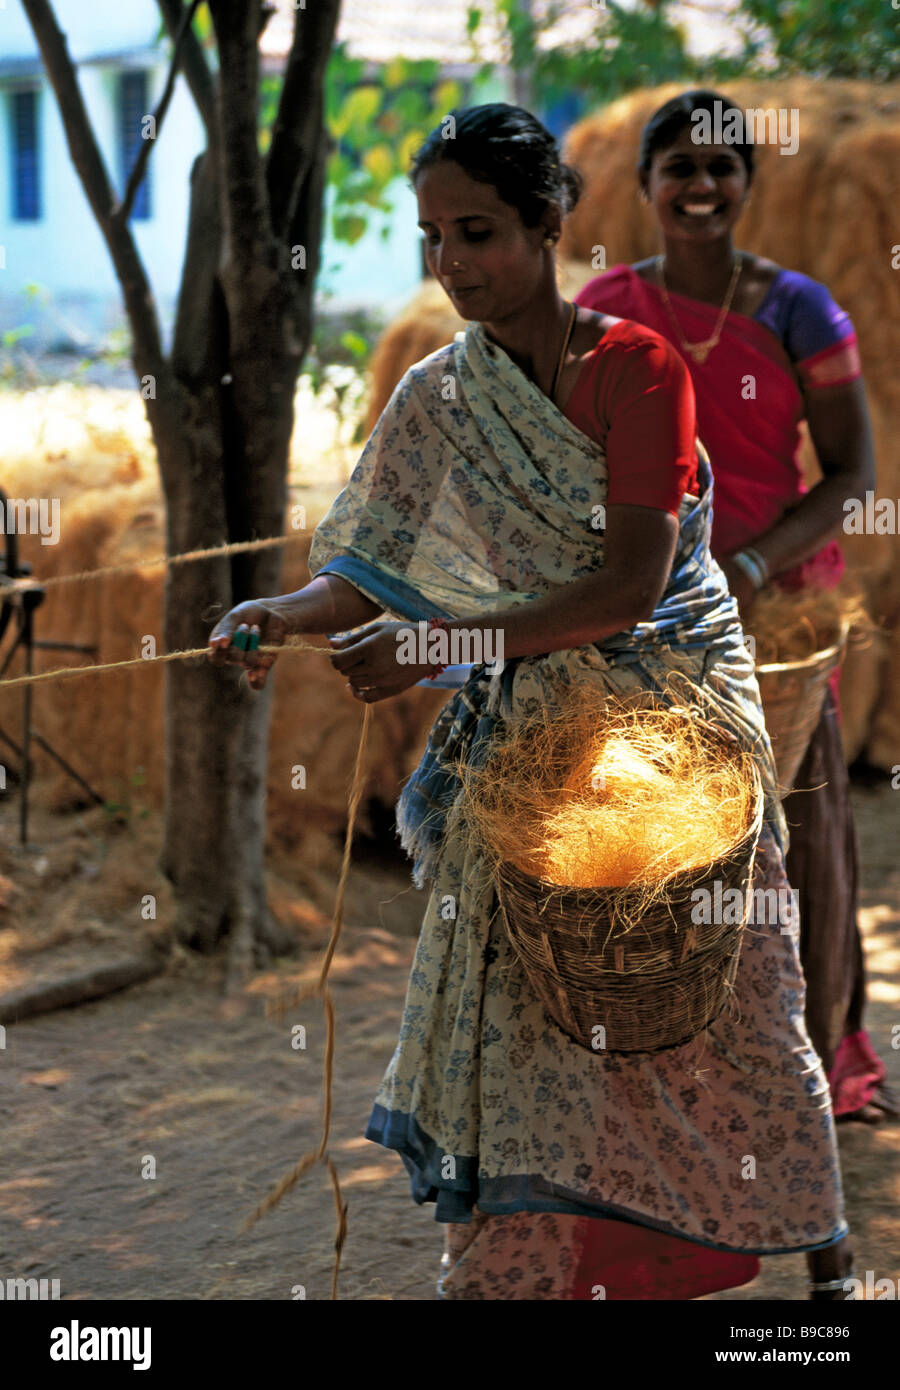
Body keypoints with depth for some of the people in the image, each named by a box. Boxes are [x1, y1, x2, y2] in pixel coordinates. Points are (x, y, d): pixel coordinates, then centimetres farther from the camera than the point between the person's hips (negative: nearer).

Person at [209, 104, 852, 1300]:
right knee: (517, 1019, -3)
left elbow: (630, 586, -22)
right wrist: (288, 616, -24)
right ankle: (515, 1268, 7)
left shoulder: (635, 368, -14)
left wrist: (437, 642, -30)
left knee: (727, 1004, 5)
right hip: (529, 731, 3)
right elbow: (375, 567, -1)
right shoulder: (435, 399, 0)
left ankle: (823, 1246, 25)